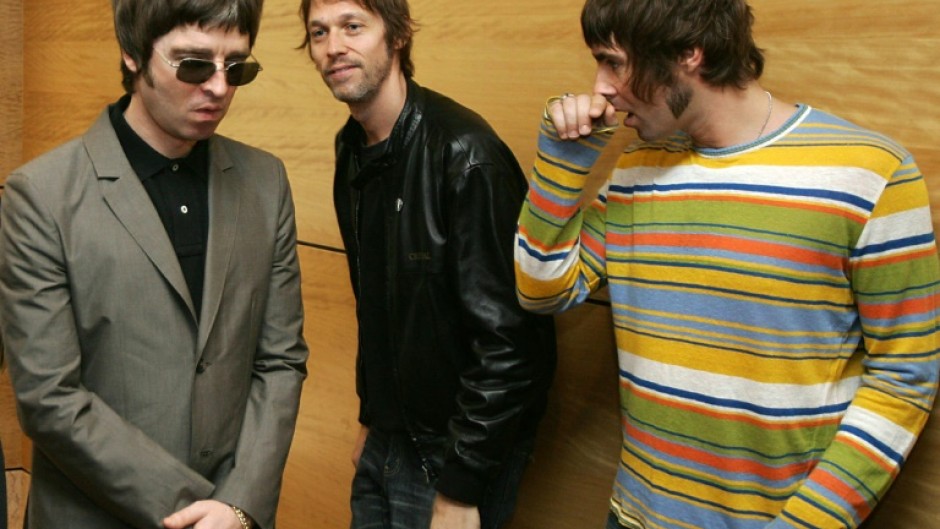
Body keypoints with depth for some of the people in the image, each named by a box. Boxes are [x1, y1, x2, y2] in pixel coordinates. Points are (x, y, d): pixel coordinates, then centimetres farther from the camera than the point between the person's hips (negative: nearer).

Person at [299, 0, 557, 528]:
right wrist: (371, 418, 16)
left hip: (456, 450, -7)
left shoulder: (465, 153, -22)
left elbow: (509, 340, -23)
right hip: (386, 443, 7)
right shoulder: (353, 149, 4)